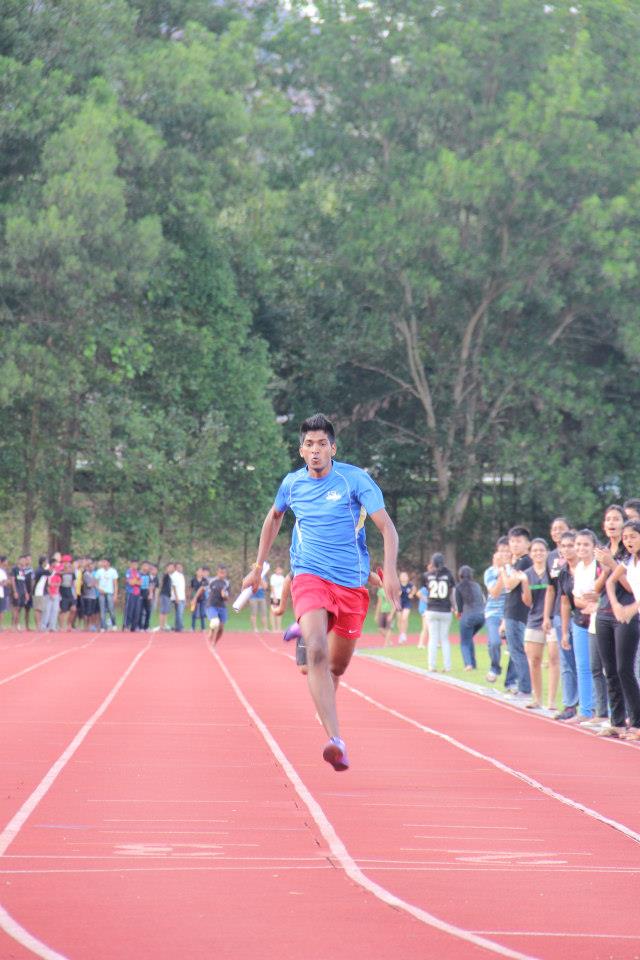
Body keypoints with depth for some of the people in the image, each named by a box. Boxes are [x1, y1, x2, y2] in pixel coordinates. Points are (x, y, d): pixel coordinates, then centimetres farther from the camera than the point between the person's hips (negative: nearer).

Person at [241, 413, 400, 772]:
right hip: (310, 577, 0)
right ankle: (336, 741, -35)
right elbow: (274, 518, 26)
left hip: (352, 583, 0)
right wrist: (258, 567, 28)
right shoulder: (292, 483, 4)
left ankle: (326, 707, 49)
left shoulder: (355, 479, -6)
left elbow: (387, 527, -12)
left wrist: (390, 571, -28)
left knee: (337, 665, 11)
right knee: (317, 651, -26)